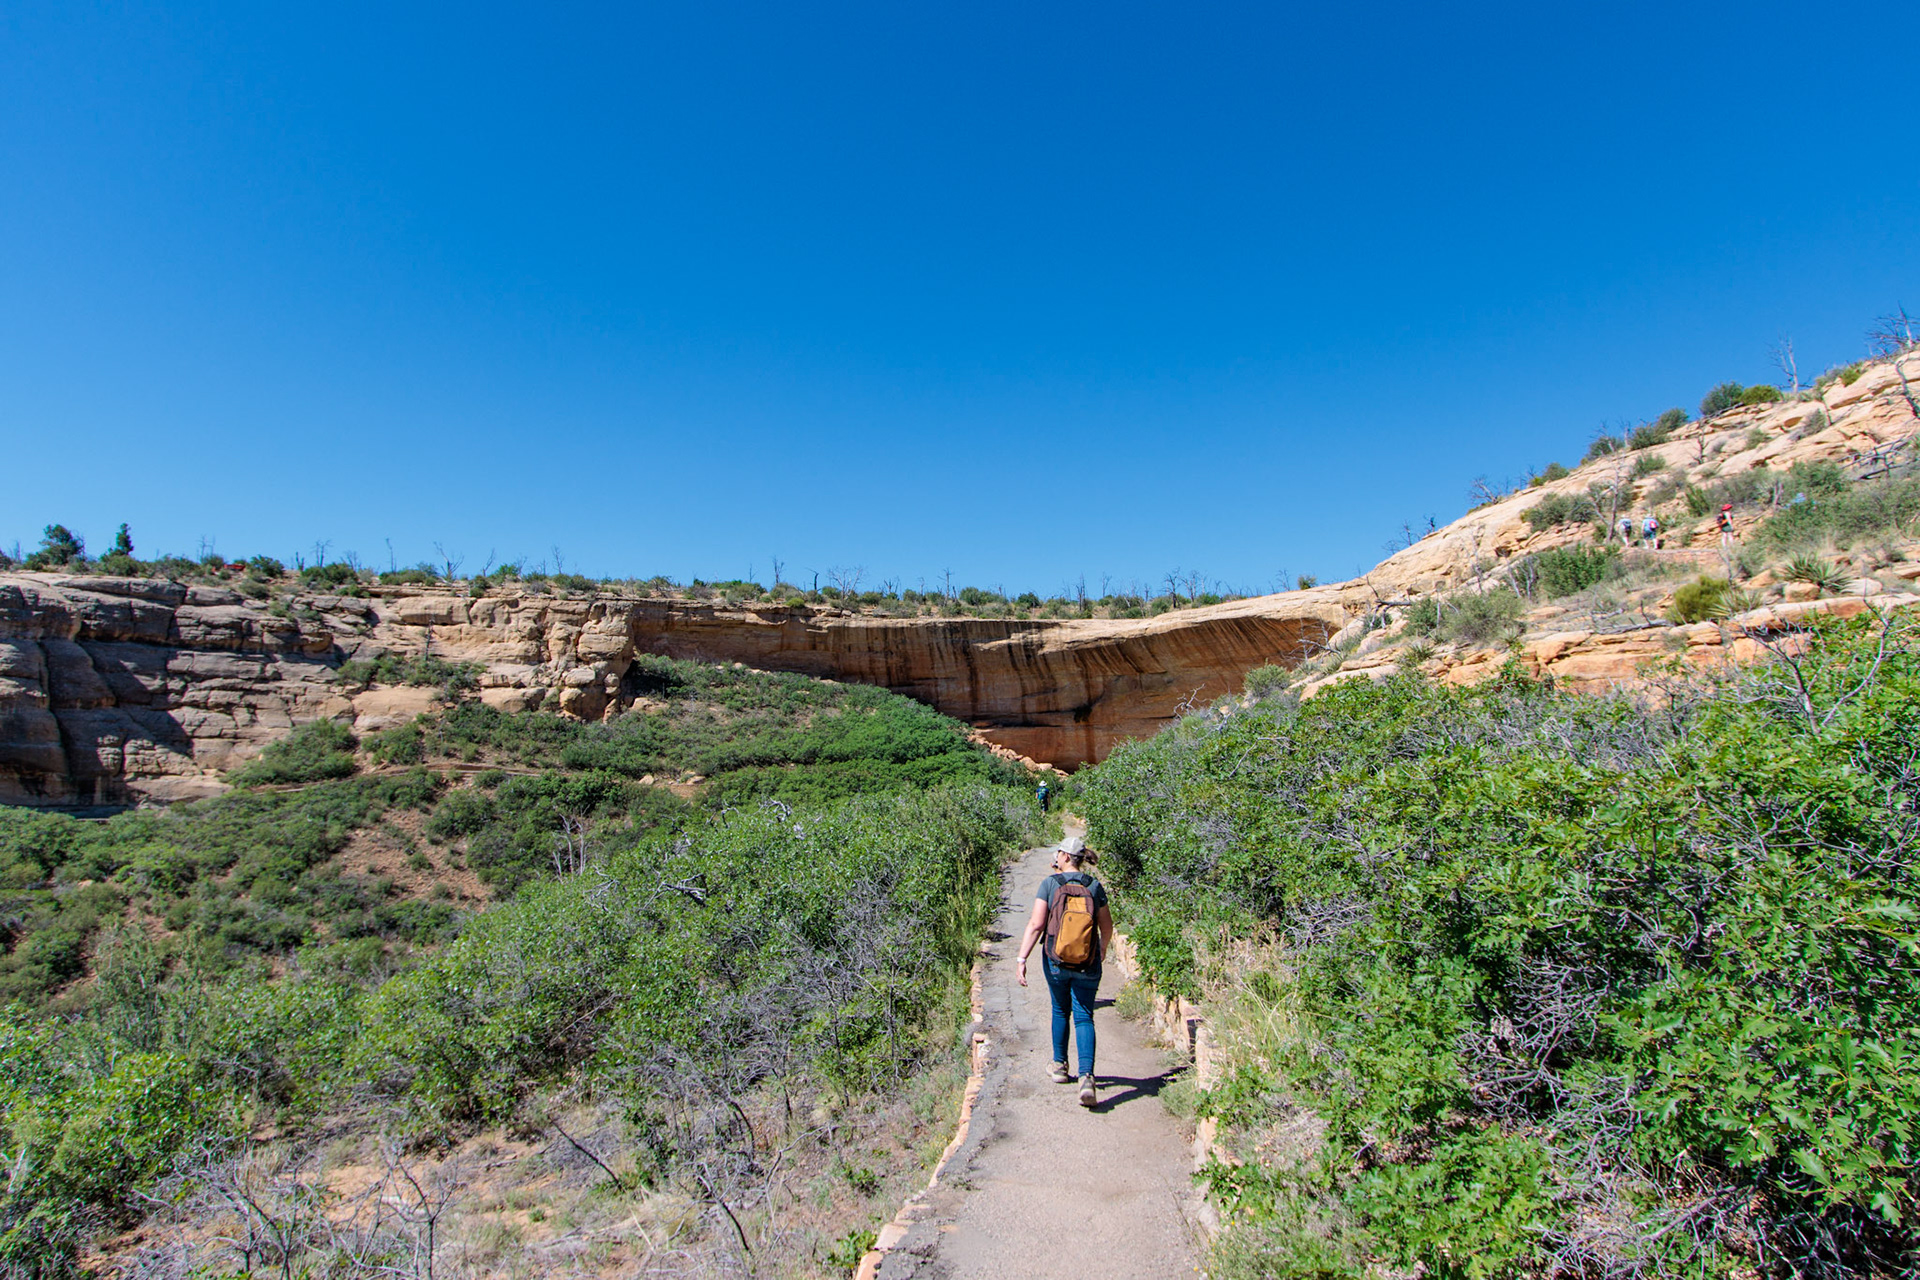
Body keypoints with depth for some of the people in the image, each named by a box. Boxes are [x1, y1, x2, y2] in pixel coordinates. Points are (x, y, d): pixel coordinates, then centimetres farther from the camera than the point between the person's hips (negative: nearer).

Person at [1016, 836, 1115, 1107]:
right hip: (1087, 962, 0)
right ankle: (1086, 1077, -15)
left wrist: (1022, 959, -10)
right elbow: (1107, 928, 8)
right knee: (1083, 1016, 2)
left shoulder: (1049, 884, -7)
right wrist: (1103, 949, 28)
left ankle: (1060, 1067, 33)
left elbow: (1036, 924, -13)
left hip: (1055, 959, 0)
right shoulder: (1095, 886, -1)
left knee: (1060, 1011, 21)